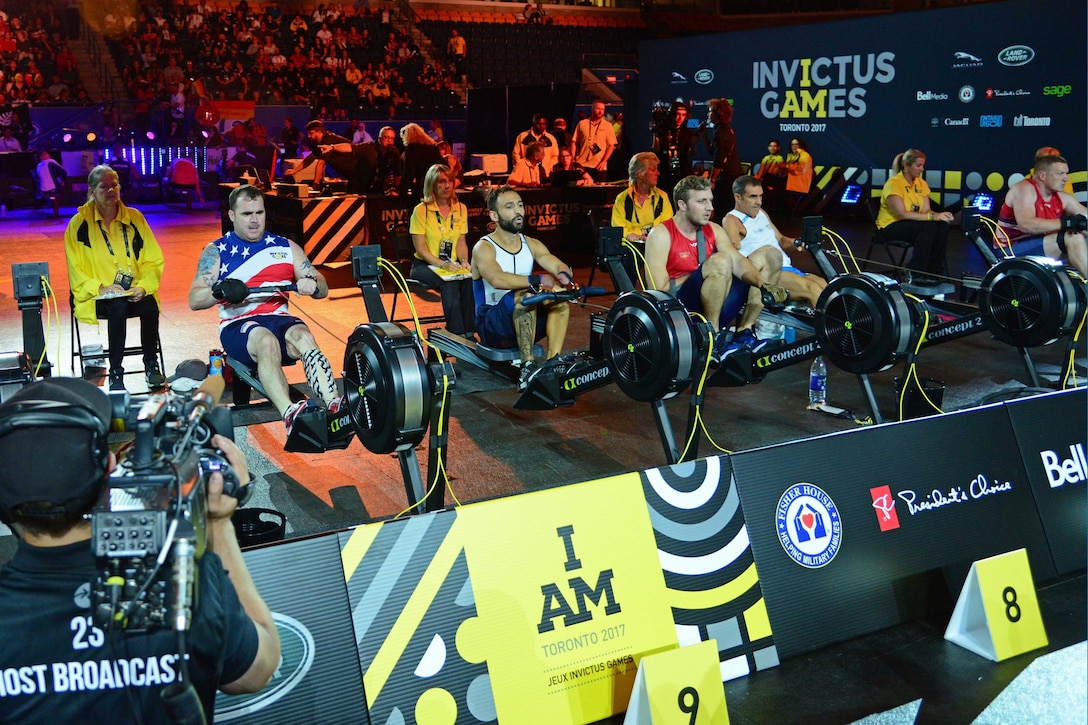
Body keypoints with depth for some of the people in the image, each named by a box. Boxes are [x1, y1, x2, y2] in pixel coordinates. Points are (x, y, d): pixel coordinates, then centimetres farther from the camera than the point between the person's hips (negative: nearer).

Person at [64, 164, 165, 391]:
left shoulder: (135, 218, 8)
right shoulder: (79, 224, 1)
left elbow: (154, 260, 7)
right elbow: (75, 270, -1)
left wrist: (144, 286, -11)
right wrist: (101, 288, -17)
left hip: (133, 293, 2)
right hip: (97, 297, -2)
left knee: (150, 306, -30)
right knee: (118, 307, -34)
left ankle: (151, 366, -13)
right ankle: (116, 373, -25)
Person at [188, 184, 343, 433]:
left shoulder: (286, 247, 18)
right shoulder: (216, 251, 12)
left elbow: (322, 289, 14)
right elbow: (194, 300, 3)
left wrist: (312, 284, -10)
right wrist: (221, 291, -19)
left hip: (280, 319, 2)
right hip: (238, 326, -2)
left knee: (303, 336, -33)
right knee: (266, 340, -37)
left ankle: (334, 406, -54)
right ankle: (290, 415, -58)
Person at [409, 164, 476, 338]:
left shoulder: (461, 209, 9)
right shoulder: (421, 210, -6)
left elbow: (461, 242, 12)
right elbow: (420, 249, -10)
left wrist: (464, 261, -10)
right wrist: (443, 264, -23)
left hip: (451, 265, 4)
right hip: (424, 265, -4)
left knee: (469, 279, -31)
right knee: (449, 284, -35)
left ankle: (469, 333, -27)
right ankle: (457, 335, -35)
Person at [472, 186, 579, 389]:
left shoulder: (531, 245, 6)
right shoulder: (484, 248, -11)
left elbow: (558, 265, -12)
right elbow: (497, 279, -32)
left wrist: (564, 275, -36)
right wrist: (536, 281, -45)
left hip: (525, 322, 5)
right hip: (492, 326, -5)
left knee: (560, 293, -19)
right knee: (526, 294, -32)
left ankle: (553, 361, -26)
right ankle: (527, 367, -36)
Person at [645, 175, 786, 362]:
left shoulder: (714, 231, 11)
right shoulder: (661, 234, -8)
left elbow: (739, 262, -4)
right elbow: (659, 288, -16)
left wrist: (764, 286, -23)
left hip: (714, 313, 7)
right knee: (721, 261, -29)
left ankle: (744, 333, -7)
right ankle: (711, 340, -24)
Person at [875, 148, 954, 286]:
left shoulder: (921, 184, 8)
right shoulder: (894, 184, -15)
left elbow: (925, 211, 1)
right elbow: (902, 214, -24)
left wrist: (939, 215, -22)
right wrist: (932, 216, -29)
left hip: (912, 224, 7)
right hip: (890, 227, -7)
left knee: (943, 227, -20)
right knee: (928, 227, -31)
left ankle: (933, 272, -13)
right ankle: (917, 274, -28)